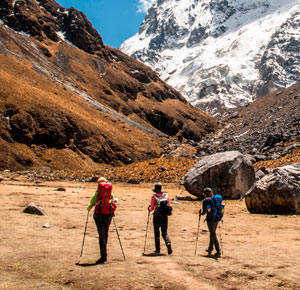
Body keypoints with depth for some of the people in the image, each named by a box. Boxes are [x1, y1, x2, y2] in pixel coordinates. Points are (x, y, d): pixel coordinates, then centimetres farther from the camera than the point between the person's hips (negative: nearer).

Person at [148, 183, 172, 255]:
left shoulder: (154, 197, -9)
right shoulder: (166, 196, 1)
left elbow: (152, 208, -6)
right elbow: (169, 206, 5)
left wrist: (149, 208, 16)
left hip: (157, 216, -3)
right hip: (165, 216, 3)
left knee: (157, 233, 10)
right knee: (164, 233, 12)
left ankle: (158, 250, 13)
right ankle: (168, 244, -15)